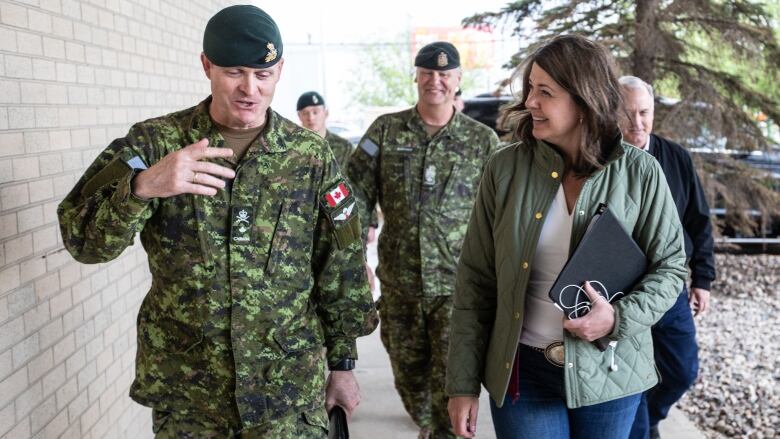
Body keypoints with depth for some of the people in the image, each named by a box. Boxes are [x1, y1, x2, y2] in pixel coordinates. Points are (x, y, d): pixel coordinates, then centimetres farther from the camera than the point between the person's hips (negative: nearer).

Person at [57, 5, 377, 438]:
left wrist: (342, 362, 6)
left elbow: (340, 268, 4)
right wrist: (141, 186, -35)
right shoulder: (155, 142, -6)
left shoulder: (311, 156, -3)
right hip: (183, 389, 0)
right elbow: (84, 238, -16)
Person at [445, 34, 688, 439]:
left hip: (607, 373, 0)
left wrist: (620, 318, -18)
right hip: (521, 373, 0)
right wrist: (463, 384, -3)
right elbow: (476, 280, -2)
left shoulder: (640, 174, -7)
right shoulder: (505, 169, -5)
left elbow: (670, 266, 2)